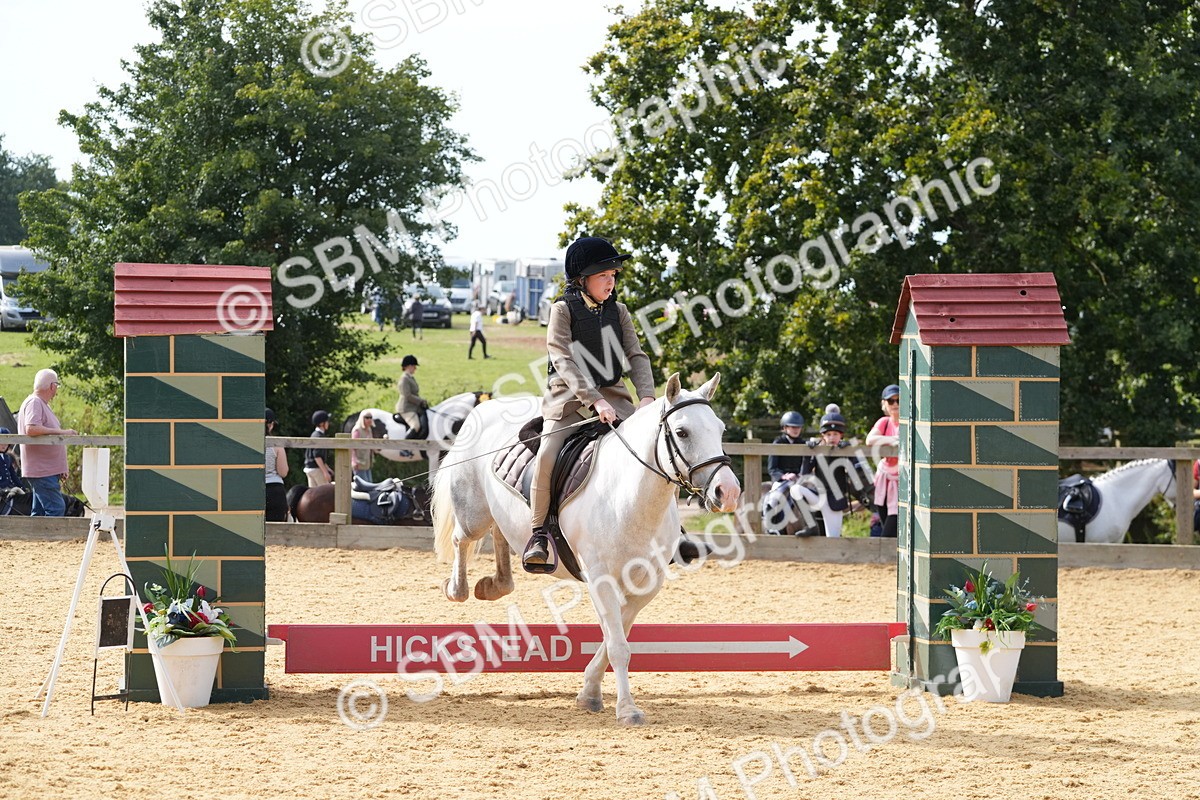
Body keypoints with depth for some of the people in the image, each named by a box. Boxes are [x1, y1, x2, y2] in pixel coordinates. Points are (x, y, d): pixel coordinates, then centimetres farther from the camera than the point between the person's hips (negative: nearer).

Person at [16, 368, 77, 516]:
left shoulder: (41, 404, 19)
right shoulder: (34, 403, -11)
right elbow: (31, 429, -27)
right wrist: (61, 432, -23)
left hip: (48, 470, 10)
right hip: (42, 471, -10)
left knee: (39, 511, 10)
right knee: (56, 508, -15)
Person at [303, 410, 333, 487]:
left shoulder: (314, 435, 15)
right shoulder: (318, 436, -16)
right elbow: (317, 456, -22)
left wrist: (327, 468, 27)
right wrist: (325, 472, -22)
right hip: (316, 469, -10)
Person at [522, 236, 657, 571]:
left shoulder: (618, 312, 10)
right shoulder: (563, 309, -5)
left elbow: (636, 356, 4)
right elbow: (564, 361, -15)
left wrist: (647, 397, -15)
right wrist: (594, 401, -26)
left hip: (612, 395, 4)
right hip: (569, 396, -4)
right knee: (548, 455, -27)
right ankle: (539, 533, -14)